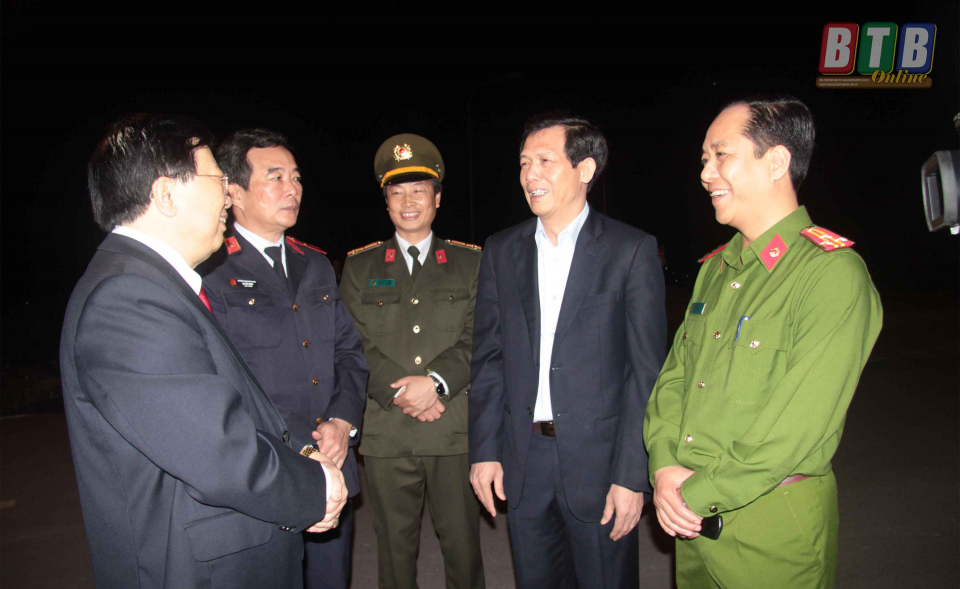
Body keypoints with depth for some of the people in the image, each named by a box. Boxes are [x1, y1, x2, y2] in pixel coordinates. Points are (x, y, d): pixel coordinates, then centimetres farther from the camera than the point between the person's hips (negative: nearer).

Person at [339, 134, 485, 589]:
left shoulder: (470, 262, 9)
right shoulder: (360, 266, 10)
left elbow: (478, 337, 0)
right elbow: (355, 342, 1)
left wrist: (436, 381, -15)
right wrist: (399, 393, -11)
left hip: (456, 429, 0)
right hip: (385, 432, 1)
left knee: (462, 543, 10)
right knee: (395, 547, 12)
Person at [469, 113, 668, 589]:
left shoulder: (632, 250, -7)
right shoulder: (501, 250, 5)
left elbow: (647, 371, -8)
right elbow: (488, 357, 7)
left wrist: (633, 475, -12)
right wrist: (484, 450, 3)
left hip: (599, 460, -3)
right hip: (522, 463, 4)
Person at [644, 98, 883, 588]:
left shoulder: (834, 272, -17)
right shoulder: (715, 269, 6)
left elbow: (802, 423, -22)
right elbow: (675, 374, 6)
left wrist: (701, 494, -16)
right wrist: (665, 466, -8)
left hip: (773, 523, -6)